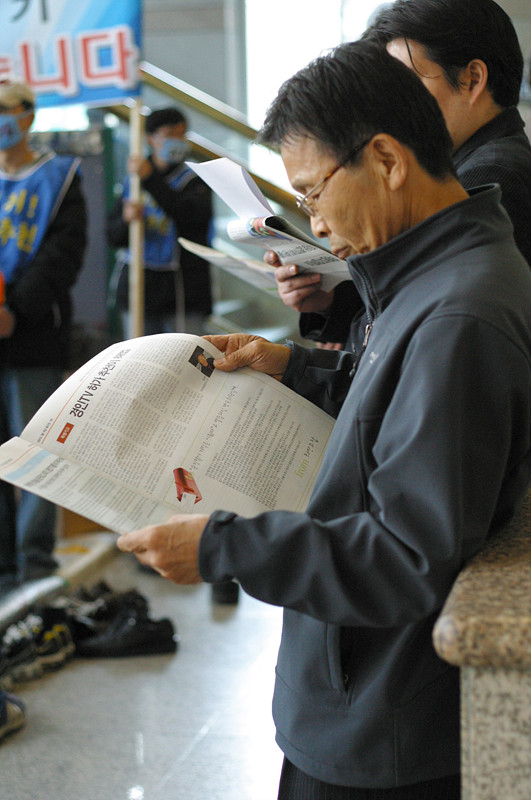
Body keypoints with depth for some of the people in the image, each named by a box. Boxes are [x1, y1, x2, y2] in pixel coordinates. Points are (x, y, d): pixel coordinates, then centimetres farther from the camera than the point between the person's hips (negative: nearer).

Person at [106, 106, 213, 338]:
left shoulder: (194, 180, 2)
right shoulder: (132, 182, 13)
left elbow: (191, 215, -20)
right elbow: (114, 237, 11)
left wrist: (150, 179, -21)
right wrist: (126, 220, -12)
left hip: (182, 292, -3)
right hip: (139, 288, 4)